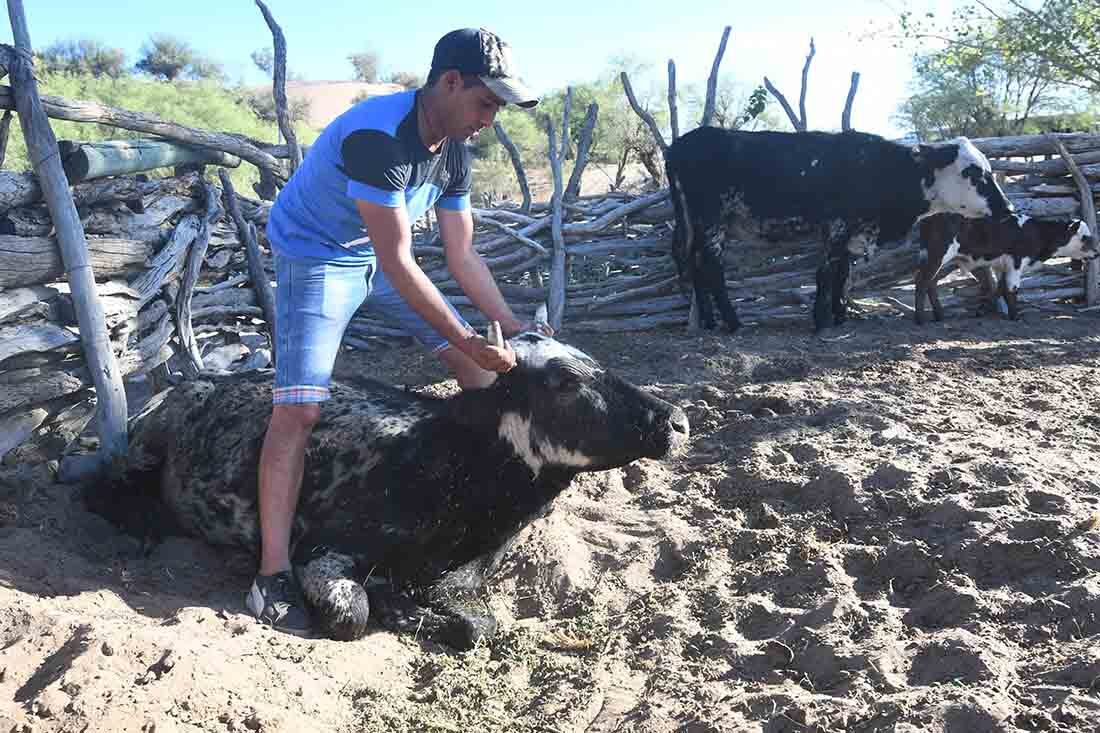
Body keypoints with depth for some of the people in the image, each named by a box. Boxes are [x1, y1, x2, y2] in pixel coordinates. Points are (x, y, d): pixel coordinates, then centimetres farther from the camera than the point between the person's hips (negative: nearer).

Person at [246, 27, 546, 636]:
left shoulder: (454, 149, -6)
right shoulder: (378, 135, -32)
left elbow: (462, 255, -1)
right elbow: (397, 263, -33)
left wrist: (508, 324, -11)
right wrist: (465, 337, -30)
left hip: (380, 255, 8)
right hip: (316, 255, -8)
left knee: (476, 363, 5)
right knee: (300, 405, -22)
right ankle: (273, 575, -16)